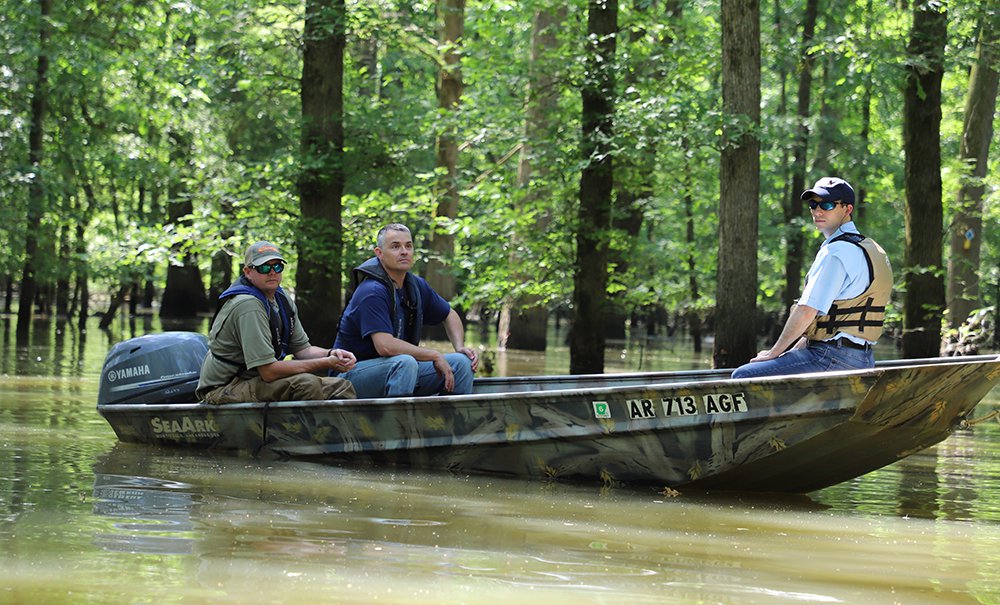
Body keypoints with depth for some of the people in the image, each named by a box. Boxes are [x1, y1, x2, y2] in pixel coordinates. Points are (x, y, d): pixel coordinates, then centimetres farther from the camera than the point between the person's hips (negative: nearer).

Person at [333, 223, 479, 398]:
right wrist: (434, 356, -22)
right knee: (405, 363, -36)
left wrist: (460, 347, 5)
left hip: (398, 370, 8)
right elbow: (385, 346, -30)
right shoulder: (372, 292, -20)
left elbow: (449, 315, 24)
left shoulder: (416, 286, 6)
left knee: (462, 362, 0)